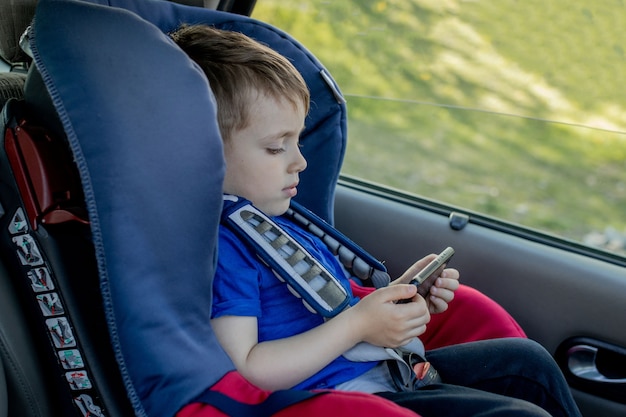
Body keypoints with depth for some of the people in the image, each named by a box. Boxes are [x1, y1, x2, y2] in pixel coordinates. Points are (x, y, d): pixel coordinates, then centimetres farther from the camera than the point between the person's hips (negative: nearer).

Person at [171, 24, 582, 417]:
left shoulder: (281, 218, 14)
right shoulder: (217, 245, -19)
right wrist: (358, 325, -23)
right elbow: (243, 373, -25)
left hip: (384, 370, 10)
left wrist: (400, 295, 6)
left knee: (527, 360, 14)